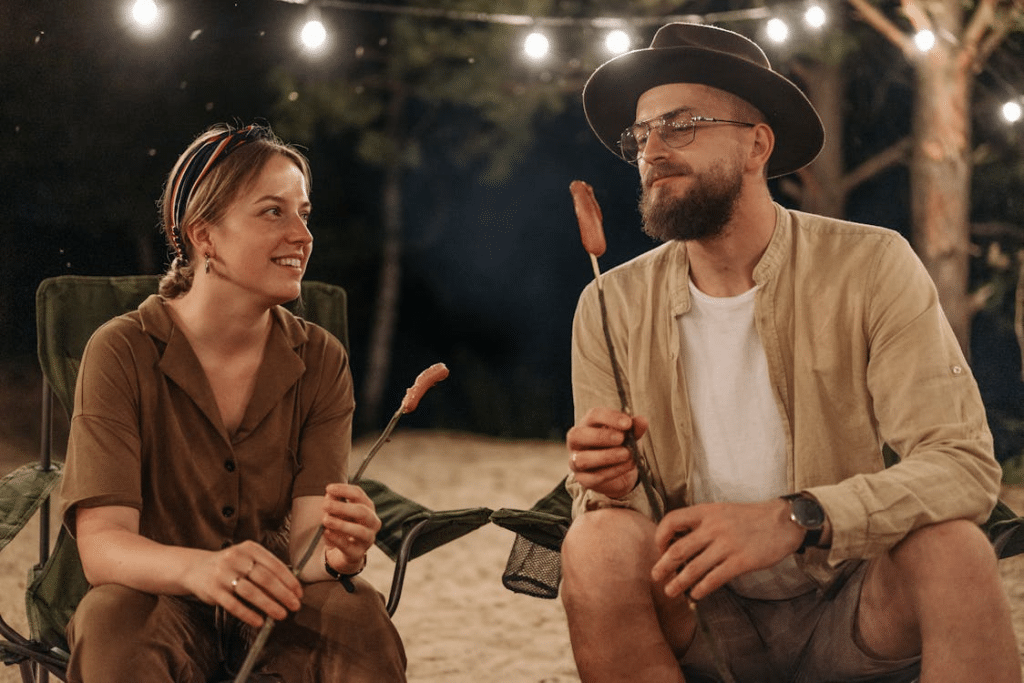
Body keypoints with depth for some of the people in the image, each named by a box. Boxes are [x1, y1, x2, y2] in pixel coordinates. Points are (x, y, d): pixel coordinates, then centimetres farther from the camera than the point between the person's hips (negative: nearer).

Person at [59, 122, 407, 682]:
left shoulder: (320, 362, -2)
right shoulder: (122, 353, -12)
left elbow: (305, 534, -10)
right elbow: (100, 543, -21)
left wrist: (337, 553, -37)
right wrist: (200, 569, -43)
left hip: (275, 610, 2)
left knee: (359, 613, -30)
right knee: (114, 617, -35)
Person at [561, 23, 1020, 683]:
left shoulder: (871, 268, -8)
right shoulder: (611, 307, -2)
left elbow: (965, 463, -18)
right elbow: (592, 500, 3)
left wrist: (795, 518, -34)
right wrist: (608, 487, -23)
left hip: (853, 611, -1)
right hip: (701, 617, 2)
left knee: (951, 546, -32)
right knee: (599, 544, -29)